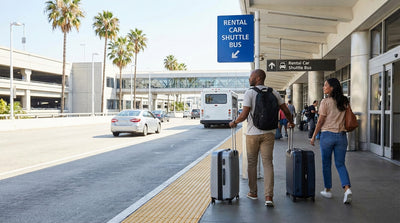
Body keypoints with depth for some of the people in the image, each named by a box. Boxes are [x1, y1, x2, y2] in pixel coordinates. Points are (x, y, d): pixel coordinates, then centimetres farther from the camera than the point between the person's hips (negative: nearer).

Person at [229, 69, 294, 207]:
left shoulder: (249, 93, -9)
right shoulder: (273, 92, 4)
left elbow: (244, 115, -16)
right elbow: (286, 110, 8)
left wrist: (234, 122, 2)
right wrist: (291, 122, 26)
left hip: (253, 133, -3)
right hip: (268, 133, 3)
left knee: (252, 163, 13)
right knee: (268, 163, 1)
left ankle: (253, 193, 24)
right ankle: (268, 197, -7)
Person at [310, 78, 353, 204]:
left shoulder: (325, 102, -9)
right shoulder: (345, 102, 6)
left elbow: (321, 121, -8)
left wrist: (314, 136, 0)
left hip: (327, 135, -4)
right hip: (341, 135, 4)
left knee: (326, 164, 10)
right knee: (340, 164, 9)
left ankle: (328, 190, 19)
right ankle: (347, 189, -10)